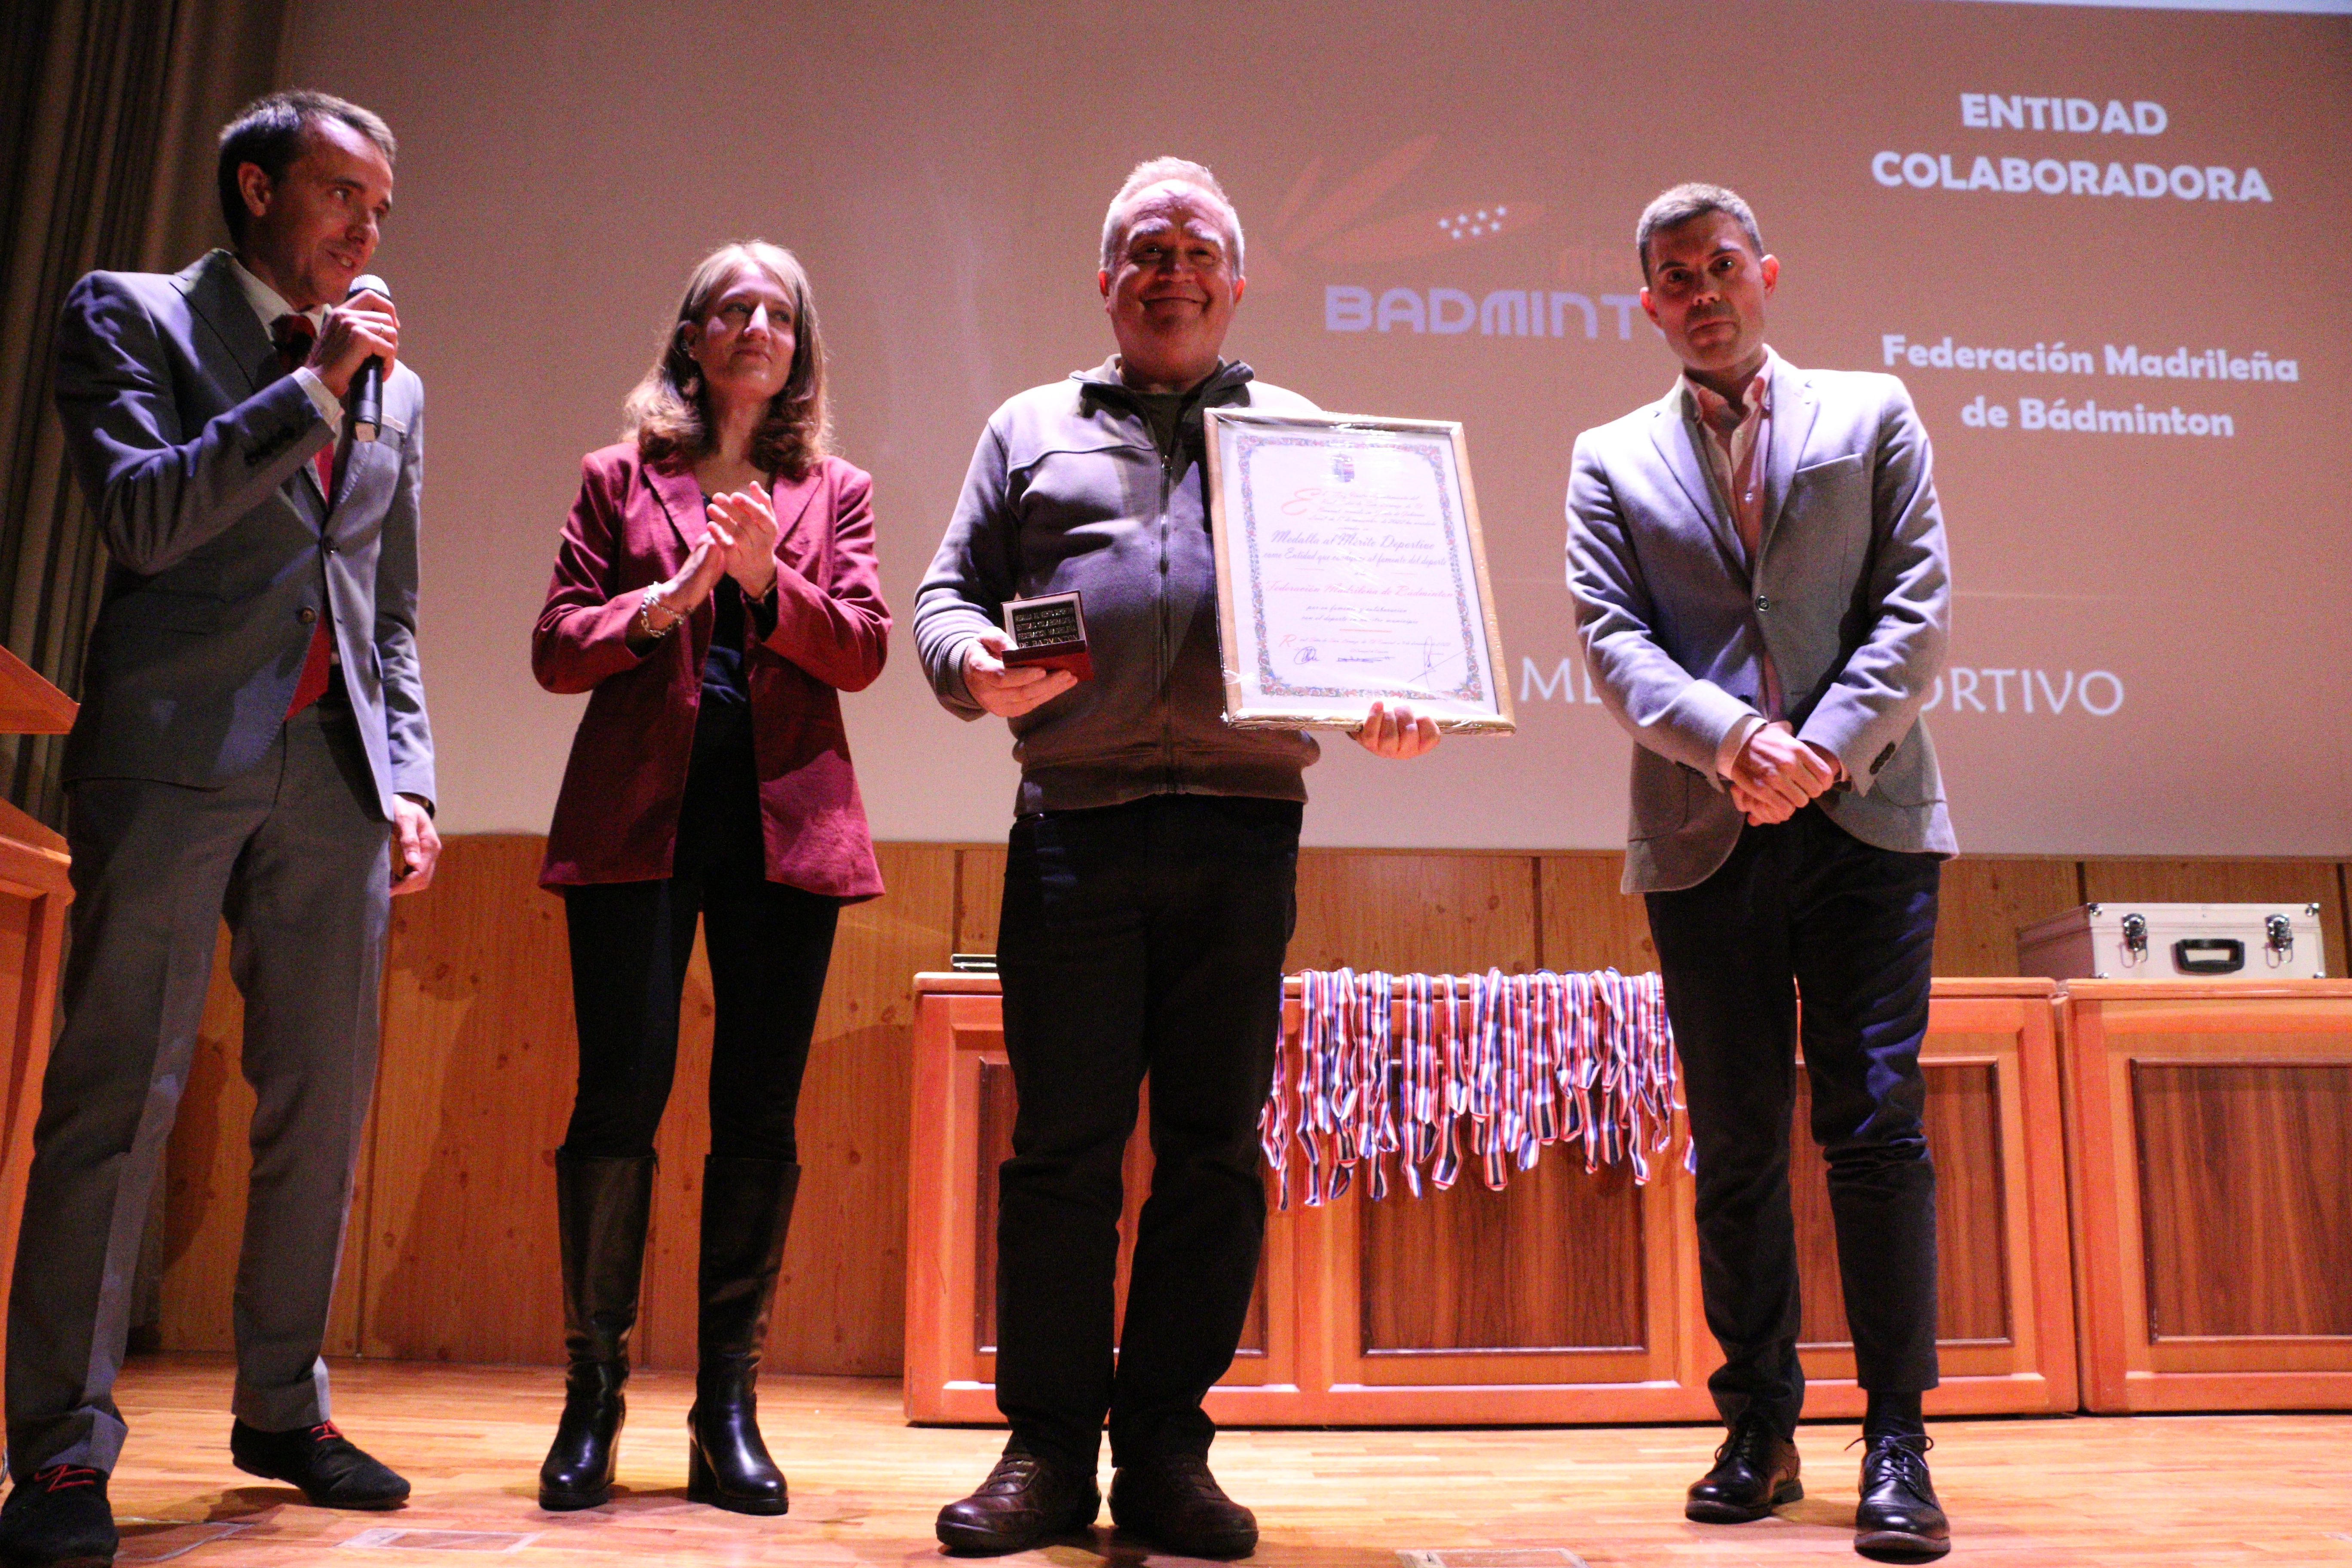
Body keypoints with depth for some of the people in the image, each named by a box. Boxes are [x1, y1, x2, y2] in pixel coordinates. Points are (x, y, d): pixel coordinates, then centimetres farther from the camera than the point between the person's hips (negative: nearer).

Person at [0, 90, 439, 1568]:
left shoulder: (394, 389, 19)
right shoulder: (129, 313, 7)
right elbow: (143, 518, -10)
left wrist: (410, 777, 10)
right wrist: (313, 387, -9)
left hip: (335, 775, 5)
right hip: (178, 752, -4)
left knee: (324, 1099, 5)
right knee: (122, 1091, -5)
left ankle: (284, 1409, 17)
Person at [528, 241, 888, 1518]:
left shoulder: (834, 491, 17)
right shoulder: (619, 479, 15)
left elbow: (863, 648, 3)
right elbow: (554, 649, 7)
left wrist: (769, 581, -13)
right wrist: (660, 604, -10)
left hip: (784, 822, 1)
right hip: (639, 813, -1)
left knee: (760, 1112, 0)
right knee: (622, 1087, -7)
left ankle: (728, 1408, 9)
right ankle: (594, 1392, 7)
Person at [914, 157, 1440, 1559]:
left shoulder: (1302, 434, 20)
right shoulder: (1033, 430, 20)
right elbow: (949, 590, 15)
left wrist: (1392, 698, -8)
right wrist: (974, 665, -8)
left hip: (1242, 830, 1)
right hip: (1075, 825, 0)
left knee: (1214, 1150, 3)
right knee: (1062, 1144, 1)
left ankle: (1167, 1447, 15)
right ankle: (1049, 1452, 13)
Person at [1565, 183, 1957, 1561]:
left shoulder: (1872, 414, 12)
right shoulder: (1612, 458, 14)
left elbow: (1920, 605, 3)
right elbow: (1613, 637, 1)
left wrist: (1826, 745, -12)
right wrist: (1732, 739, -15)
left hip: (1863, 816, -1)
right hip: (1704, 834, 1)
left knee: (1876, 1122, -5)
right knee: (1738, 1144, 5)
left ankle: (1898, 1446, 4)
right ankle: (1761, 1432, 16)